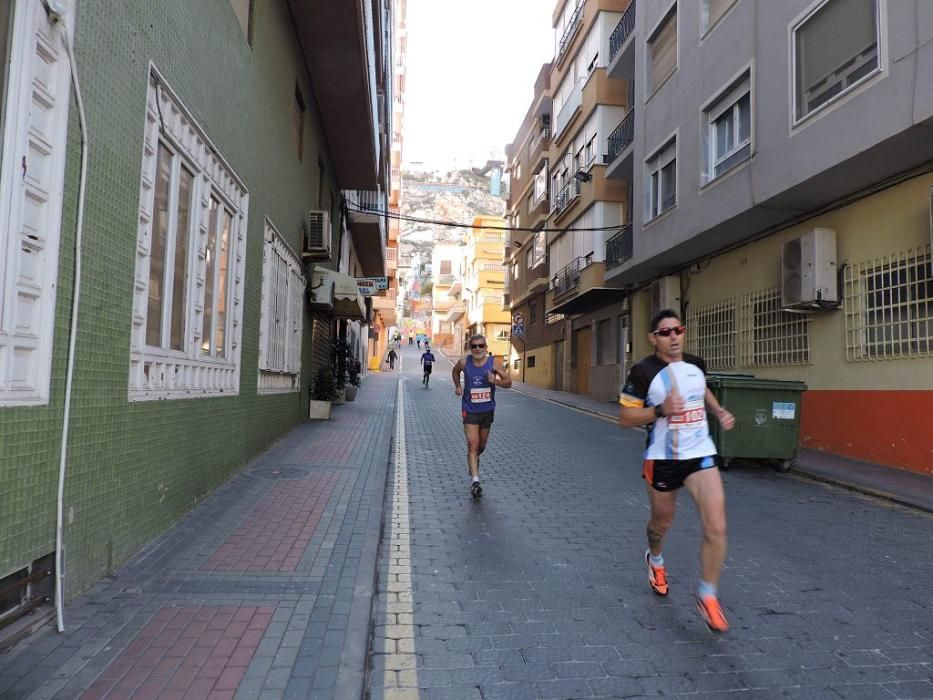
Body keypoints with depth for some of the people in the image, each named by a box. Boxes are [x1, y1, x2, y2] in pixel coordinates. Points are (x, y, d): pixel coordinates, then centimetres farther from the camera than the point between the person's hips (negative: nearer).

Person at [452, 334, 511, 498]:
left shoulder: (493, 362, -9)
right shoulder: (464, 362, -7)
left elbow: (508, 382, -5)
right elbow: (455, 371, 17)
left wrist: (495, 380, -23)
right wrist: (457, 386, 4)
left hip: (487, 410, 2)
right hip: (470, 410, -2)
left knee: (481, 446, 17)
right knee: (473, 445, -14)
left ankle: (473, 460, 49)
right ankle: (475, 480, -16)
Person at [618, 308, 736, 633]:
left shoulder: (695, 364, 1)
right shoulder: (643, 371, -15)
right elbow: (625, 417, -12)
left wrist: (719, 411, 7)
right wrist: (660, 410, -26)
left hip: (701, 455, 3)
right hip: (662, 459, -3)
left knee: (716, 527, -10)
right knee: (662, 522, 18)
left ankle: (708, 596, 10)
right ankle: (655, 559, 54)